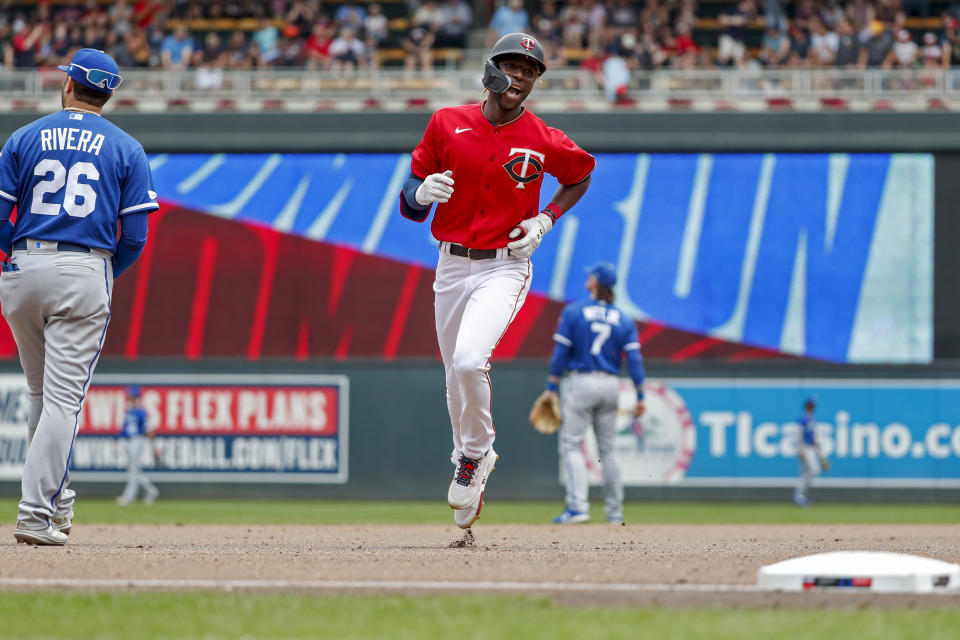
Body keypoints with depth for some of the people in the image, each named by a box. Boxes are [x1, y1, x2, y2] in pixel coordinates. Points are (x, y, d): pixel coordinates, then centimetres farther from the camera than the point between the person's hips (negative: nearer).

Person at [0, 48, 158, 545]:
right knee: (63, 397, -4)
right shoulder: (127, 150, 4)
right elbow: (134, 235, -1)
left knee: (41, 391, 19)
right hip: (86, 274, -2)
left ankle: (56, 499, 23)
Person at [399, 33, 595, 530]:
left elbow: (581, 174, 16)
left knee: (469, 360, -25)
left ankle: (476, 454, 0)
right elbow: (409, 205, 4)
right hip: (452, 266, 3)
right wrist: (422, 192, -20)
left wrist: (545, 221, 1)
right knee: (457, 378, 12)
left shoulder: (546, 142, -6)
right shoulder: (446, 125, -1)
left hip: (504, 268, -3)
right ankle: (471, 471, 35)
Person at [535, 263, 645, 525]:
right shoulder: (623, 319, 5)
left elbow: (561, 352, -6)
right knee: (608, 447, 13)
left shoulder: (573, 312, -5)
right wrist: (640, 397, 2)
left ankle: (578, 506, -18)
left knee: (571, 444, -4)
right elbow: (634, 359, 0)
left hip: (582, 384, -4)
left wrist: (551, 387, -1)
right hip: (611, 385, 4)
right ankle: (615, 511, 14)